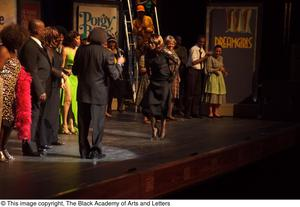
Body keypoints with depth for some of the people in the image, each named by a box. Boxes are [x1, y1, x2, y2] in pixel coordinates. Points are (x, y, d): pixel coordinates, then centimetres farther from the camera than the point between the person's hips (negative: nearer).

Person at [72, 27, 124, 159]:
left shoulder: (81, 50, -1)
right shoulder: (106, 53, -12)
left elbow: (75, 71, 7)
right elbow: (114, 75, -9)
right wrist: (119, 63, 7)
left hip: (83, 92, 3)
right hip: (99, 94, -3)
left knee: (83, 123, 11)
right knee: (98, 123, 6)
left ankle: (84, 151, 15)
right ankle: (95, 151, 8)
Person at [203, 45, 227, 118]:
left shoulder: (221, 58, 11)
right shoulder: (210, 58, -10)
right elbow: (208, 69, -13)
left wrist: (224, 71, 5)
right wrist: (217, 69, -17)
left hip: (220, 77, 7)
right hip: (213, 78, -7)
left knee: (219, 94, 5)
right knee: (212, 94, -7)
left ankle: (216, 111, 12)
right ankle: (210, 112, -1)